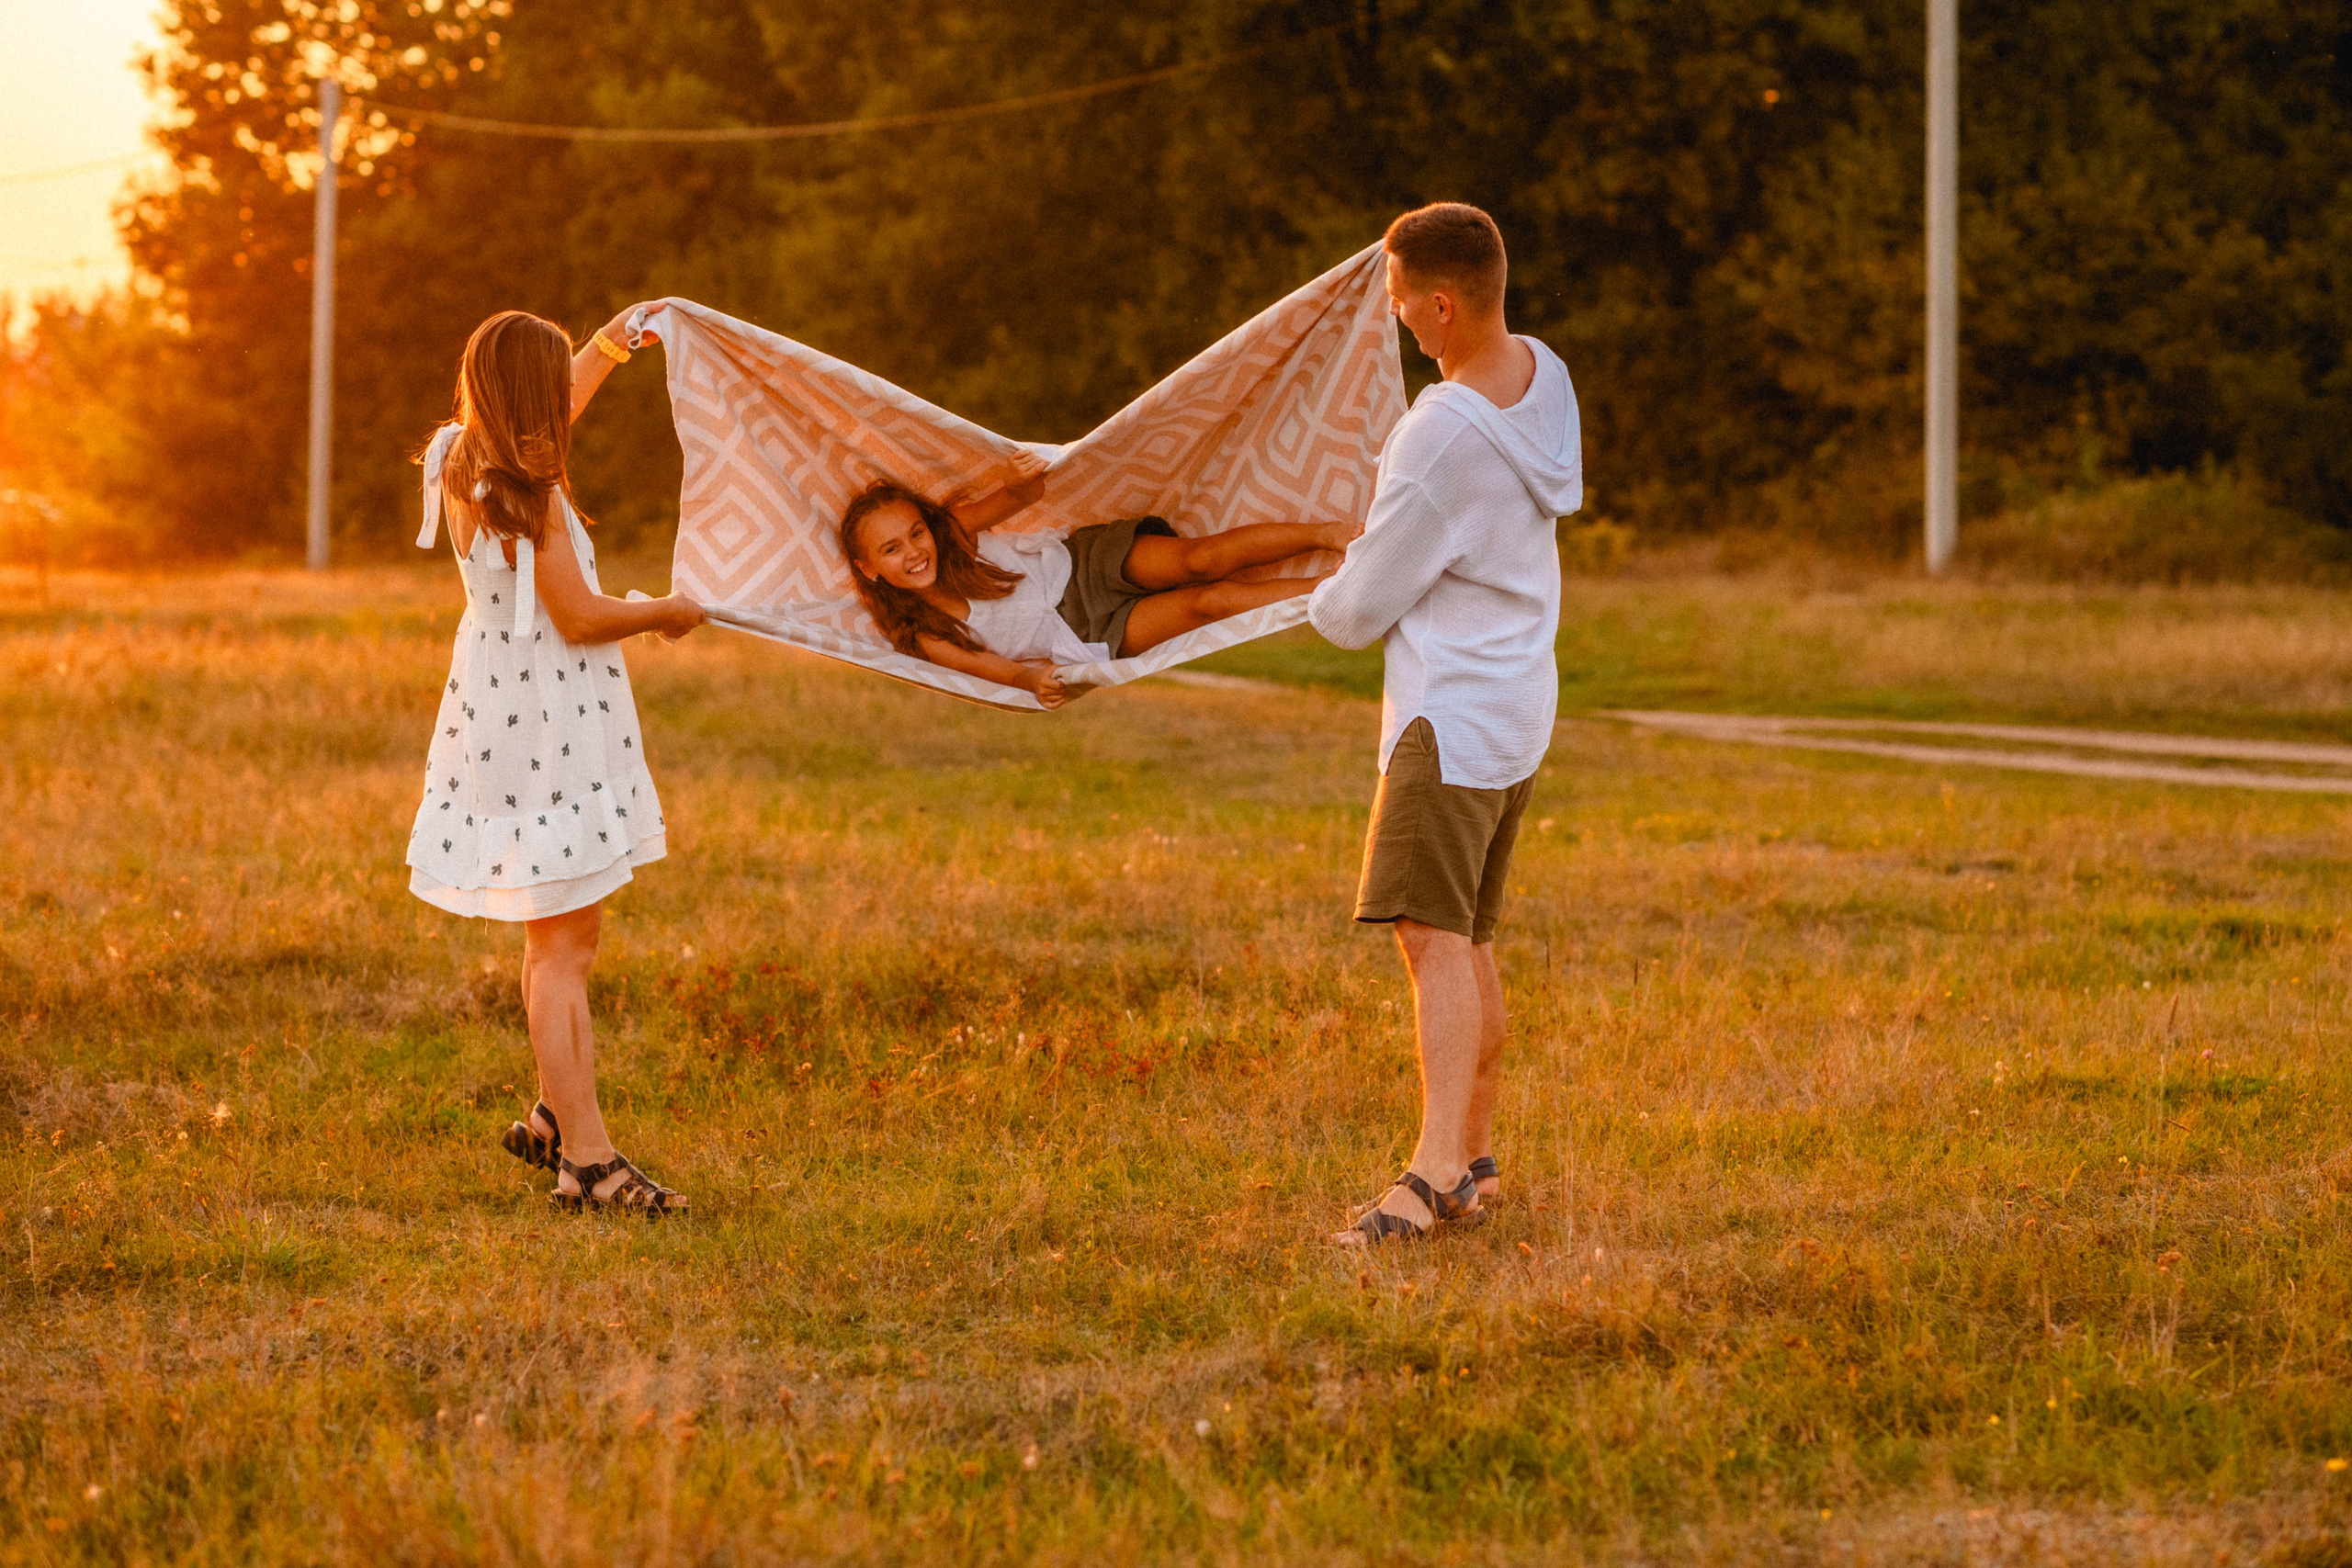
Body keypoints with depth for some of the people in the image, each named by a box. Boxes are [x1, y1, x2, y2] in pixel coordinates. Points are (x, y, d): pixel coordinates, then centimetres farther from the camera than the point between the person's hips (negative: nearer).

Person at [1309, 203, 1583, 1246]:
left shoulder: (1442, 439, -21)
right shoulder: (1545, 379, 6)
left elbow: (1359, 611, -13)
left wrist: (1324, 602, 13)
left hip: (1448, 712, -10)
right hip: (1520, 700, 10)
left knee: (1433, 934, -19)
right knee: (1470, 941, 17)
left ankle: (1436, 1167, -31)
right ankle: (1477, 1156, 23)